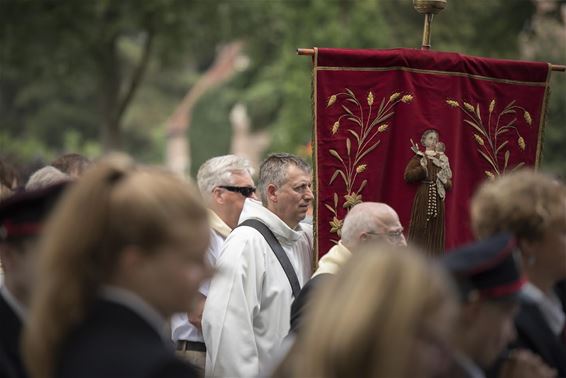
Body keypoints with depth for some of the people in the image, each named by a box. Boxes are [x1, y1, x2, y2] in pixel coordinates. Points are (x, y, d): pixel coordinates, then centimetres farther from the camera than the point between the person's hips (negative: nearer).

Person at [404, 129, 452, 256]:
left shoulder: (442, 160, 16)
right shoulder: (419, 158, 5)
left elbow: (449, 183, 18)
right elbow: (407, 176, -6)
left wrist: (445, 181, -5)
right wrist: (422, 167, -16)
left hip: (438, 200, 4)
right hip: (422, 199, -4)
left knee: (435, 232, 0)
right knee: (420, 231, -8)